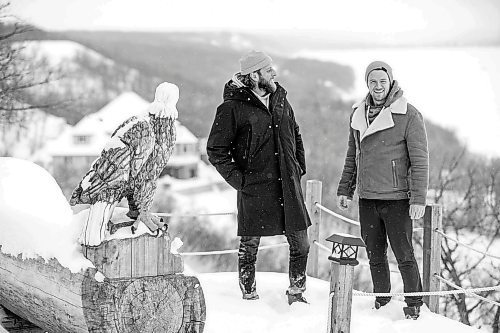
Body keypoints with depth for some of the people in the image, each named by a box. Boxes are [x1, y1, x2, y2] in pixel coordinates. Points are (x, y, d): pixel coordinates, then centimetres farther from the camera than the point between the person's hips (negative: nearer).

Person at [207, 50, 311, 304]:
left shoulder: (280, 100, 11)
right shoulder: (233, 107, -8)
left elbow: (295, 136, 25)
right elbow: (216, 149, -5)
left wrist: (299, 167, 15)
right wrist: (237, 178, -10)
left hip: (288, 186, 5)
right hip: (254, 188, -5)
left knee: (300, 244, 6)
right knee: (249, 245, 4)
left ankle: (296, 293, 22)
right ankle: (249, 297, 19)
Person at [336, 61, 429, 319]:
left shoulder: (408, 115, -8)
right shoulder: (358, 114, 9)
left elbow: (420, 160, -9)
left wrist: (418, 198, -15)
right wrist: (345, 189, 15)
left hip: (396, 199, -5)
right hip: (367, 198, 5)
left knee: (404, 255, -1)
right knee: (375, 255, 12)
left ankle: (413, 304, 13)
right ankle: (381, 301, 25)